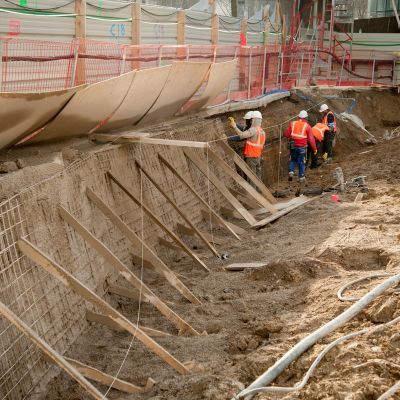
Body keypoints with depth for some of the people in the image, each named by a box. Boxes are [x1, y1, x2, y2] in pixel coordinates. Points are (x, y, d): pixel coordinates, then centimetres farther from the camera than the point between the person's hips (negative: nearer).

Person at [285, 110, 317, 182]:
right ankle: (301, 177, 14)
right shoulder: (307, 126, -5)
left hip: (293, 146, 2)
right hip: (302, 147, -2)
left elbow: (286, 134, 2)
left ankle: (291, 172, 3)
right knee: (301, 162, 9)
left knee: (293, 160, 20)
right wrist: (314, 149, 1)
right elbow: (311, 139, -7)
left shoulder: (292, 124, 2)